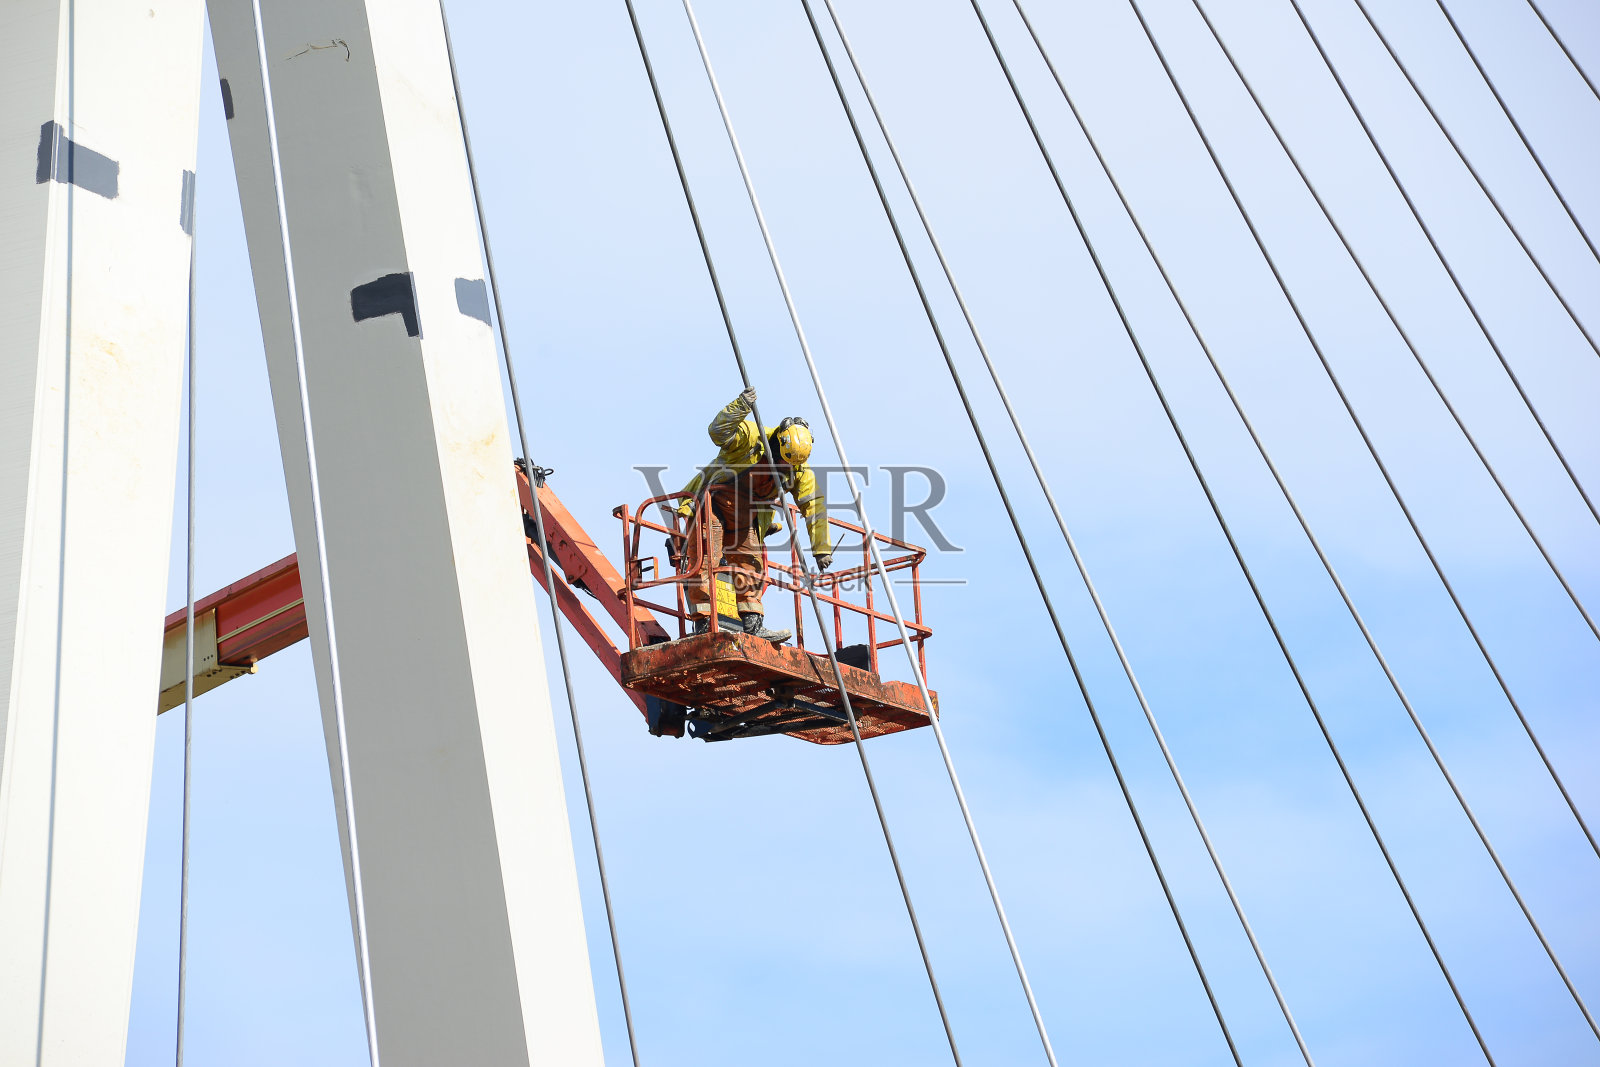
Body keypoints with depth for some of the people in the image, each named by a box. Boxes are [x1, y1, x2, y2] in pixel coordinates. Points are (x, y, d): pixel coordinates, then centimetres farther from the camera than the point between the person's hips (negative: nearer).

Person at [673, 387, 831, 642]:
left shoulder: (799, 471, -5)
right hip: (711, 504, -6)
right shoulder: (750, 436, -20)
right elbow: (718, 431, -34)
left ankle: (753, 625, 0)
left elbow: (814, 506, -4)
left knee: (751, 564, -1)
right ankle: (703, 624, -14)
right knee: (705, 560, -13)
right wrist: (741, 407, -50)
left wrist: (821, 548, -7)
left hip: (744, 518, 6)